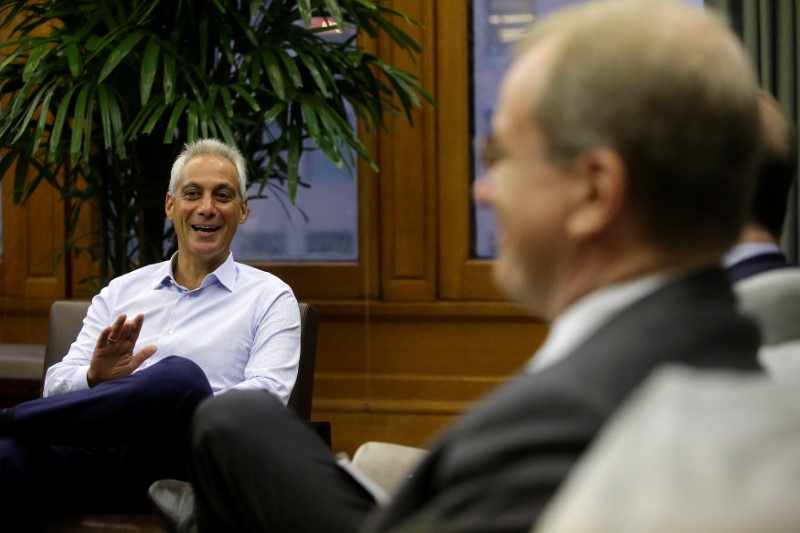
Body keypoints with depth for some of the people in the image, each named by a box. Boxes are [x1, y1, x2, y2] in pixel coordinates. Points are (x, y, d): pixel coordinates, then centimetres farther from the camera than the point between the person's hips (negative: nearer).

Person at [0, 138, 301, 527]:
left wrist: (190, 412, -16)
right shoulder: (120, 292, 28)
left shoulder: (269, 298, 19)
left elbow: (266, 397, 2)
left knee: (180, 376, -38)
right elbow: (58, 385, 18)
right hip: (95, 452, 2)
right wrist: (94, 380, -6)